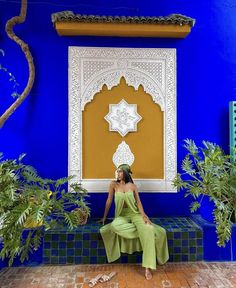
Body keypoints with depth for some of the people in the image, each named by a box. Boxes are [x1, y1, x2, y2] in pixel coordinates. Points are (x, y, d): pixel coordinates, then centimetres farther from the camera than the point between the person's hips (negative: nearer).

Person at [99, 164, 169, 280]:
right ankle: (141, 229, -16)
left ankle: (148, 267, -21)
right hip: (122, 215, 0)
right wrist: (104, 217, 5)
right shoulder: (114, 184, -4)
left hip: (135, 213, 0)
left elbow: (138, 202, -1)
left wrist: (143, 215, -16)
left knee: (148, 231, -26)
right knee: (114, 226, -35)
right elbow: (109, 201, 0)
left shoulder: (133, 186, -1)